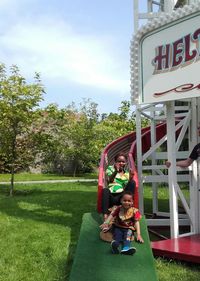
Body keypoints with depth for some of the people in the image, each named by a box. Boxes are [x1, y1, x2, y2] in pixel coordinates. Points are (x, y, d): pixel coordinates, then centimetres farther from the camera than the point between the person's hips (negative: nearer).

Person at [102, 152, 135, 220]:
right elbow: (109, 180, -7)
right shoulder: (110, 168, 14)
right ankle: (105, 216, -47)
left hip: (122, 197, 2)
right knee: (105, 190, -36)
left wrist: (130, 179, -11)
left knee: (132, 183, -20)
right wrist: (116, 171, -23)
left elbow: (127, 188, 6)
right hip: (111, 196, -2)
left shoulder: (127, 173, 19)